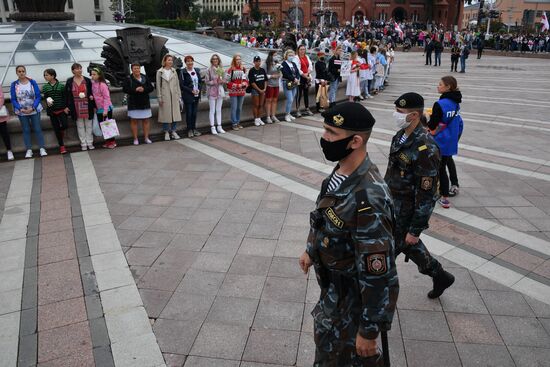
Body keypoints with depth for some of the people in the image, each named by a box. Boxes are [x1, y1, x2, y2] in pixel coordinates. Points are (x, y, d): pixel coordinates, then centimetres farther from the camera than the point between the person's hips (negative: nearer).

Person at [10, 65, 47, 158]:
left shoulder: (32, 82, -4)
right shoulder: (14, 85, -2)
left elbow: (38, 96, -5)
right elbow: (13, 100, -1)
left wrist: (33, 108, -17)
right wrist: (20, 109, -16)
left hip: (34, 110, -1)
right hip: (22, 112, 1)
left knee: (37, 129, 0)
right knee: (26, 130, 7)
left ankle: (42, 148, 6)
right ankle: (29, 150, 13)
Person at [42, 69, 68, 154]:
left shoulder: (61, 86, -3)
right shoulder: (45, 87, 3)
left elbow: (65, 97, -1)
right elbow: (45, 97, 3)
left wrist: (65, 107, -9)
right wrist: (48, 101, -19)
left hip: (61, 109, -2)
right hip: (52, 111, 2)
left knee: (64, 125, -13)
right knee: (56, 129, 3)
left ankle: (61, 133, 25)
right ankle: (61, 146, 12)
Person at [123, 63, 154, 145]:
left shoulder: (145, 77, 6)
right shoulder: (128, 79, -2)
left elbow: (151, 87, 2)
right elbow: (124, 89, -9)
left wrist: (144, 89, -16)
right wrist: (135, 90, -21)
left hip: (145, 103, 3)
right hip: (133, 103, -2)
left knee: (146, 120, 6)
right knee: (134, 121, 2)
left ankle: (146, 138, 15)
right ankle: (135, 139, 9)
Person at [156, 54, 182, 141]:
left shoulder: (174, 71, 8)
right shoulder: (160, 72, -1)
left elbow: (177, 84, 10)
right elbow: (158, 85, -2)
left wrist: (179, 96, 6)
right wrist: (159, 98, -6)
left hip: (174, 96, 3)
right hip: (165, 96, -3)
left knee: (175, 113, 4)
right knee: (165, 114, 1)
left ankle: (173, 131, 15)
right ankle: (166, 132, 10)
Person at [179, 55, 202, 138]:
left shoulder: (197, 71, 9)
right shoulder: (182, 72, -7)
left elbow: (200, 81, 13)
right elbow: (181, 85, -10)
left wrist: (198, 89, -6)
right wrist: (191, 90, -15)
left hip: (196, 95, 5)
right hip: (187, 96, -4)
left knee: (194, 113, 10)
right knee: (189, 113, 0)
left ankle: (194, 128, 20)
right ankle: (189, 130, 10)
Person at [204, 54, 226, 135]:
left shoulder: (222, 69, 5)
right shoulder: (209, 70, -7)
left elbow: (224, 80, 9)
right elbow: (206, 81, -6)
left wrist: (221, 81, -11)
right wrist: (214, 82, -16)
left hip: (220, 91, 4)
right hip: (212, 91, -4)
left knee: (219, 110, 11)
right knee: (212, 110, 0)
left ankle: (219, 127, 18)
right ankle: (212, 127, 6)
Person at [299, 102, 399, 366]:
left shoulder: (368, 200, -36)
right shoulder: (342, 171, -7)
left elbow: (380, 277, -31)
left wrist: (370, 331, -22)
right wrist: (311, 250, 22)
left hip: (351, 296, -8)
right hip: (333, 287, 9)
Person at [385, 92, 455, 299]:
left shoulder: (425, 149, -27)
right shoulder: (402, 135, 0)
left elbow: (427, 195, -24)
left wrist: (415, 230, -20)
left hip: (405, 212, -9)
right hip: (392, 204, 9)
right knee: (405, 244, 25)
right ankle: (440, 276, 45)